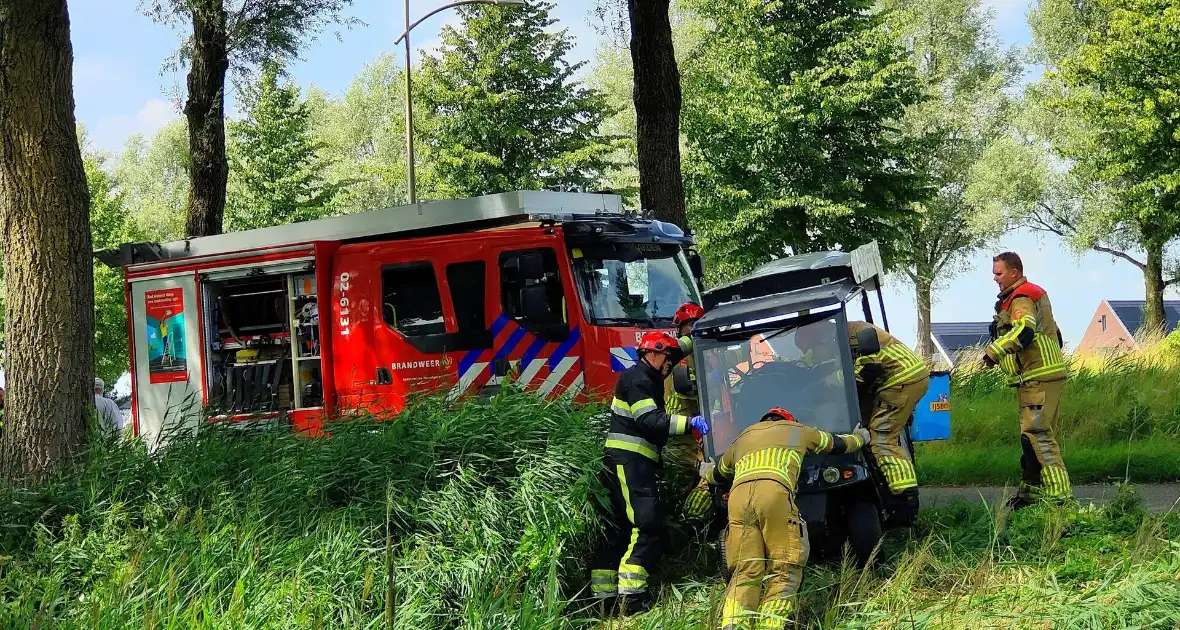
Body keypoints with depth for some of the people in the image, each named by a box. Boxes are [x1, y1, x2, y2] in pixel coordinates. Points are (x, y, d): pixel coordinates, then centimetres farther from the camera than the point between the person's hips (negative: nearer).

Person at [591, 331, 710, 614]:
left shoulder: (648, 377, 19)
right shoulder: (637, 379, -11)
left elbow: (673, 351, 39)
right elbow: (649, 420, -22)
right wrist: (689, 422, -24)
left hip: (634, 463, 11)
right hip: (628, 461, -11)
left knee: (619, 530, 9)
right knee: (648, 527, -18)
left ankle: (602, 597, 10)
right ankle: (631, 596, -24)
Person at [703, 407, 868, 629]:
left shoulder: (742, 439, 39)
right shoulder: (797, 431, 33)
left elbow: (718, 475, 55)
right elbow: (839, 444, 48)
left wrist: (706, 473, 80)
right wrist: (860, 437, 71)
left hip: (738, 496, 3)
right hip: (775, 493, -3)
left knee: (746, 571, 3)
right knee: (785, 569, 1)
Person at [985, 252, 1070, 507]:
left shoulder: (1021, 299, -11)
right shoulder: (1033, 294, 22)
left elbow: (1024, 330, -32)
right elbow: (1055, 334, 30)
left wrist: (995, 351, -31)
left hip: (1038, 379, -11)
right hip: (1037, 377, 11)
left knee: (1037, 434, -14)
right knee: (1032, 434, 15)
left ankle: (1058, 493, -17)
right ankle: (1031, 489, 21)